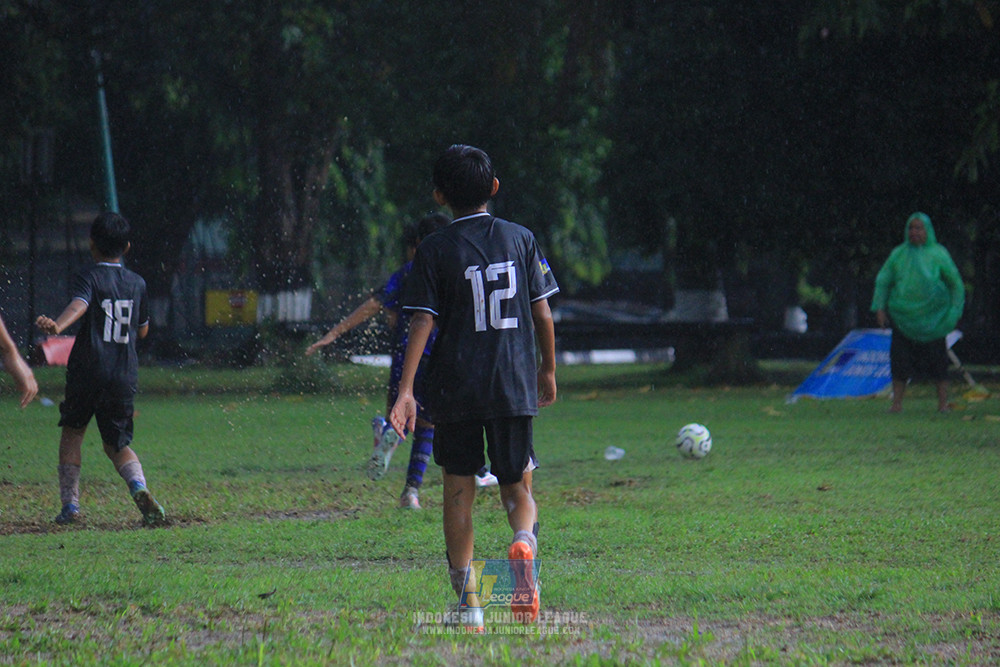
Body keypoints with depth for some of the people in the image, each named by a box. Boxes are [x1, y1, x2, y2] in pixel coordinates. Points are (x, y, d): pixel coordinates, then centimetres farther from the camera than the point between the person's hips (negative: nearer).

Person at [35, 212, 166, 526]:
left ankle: (70, 503, 10)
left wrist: (57, 325, -43)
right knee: (117, 443, 13)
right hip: (125, 376, 3)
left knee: (72, 431, 17)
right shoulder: (137, 283, 10)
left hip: (88, 371, -3)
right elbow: (143, 330, 21)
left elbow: (79, 304, -26)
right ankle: (138, 486, -16)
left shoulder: (89, 277, -3)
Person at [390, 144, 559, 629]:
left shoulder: (435, 251, -2)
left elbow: (422, 322, -9)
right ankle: (523, 544, -24)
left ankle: (468, 603, 4)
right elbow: (542, 315, 7)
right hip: (514, 386, 1)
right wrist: (547, 371, 20)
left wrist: (405, 389, -12)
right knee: (517, 486, 10)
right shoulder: (521, 240, 4)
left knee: (458, 491, 8)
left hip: (454, 388, -1)